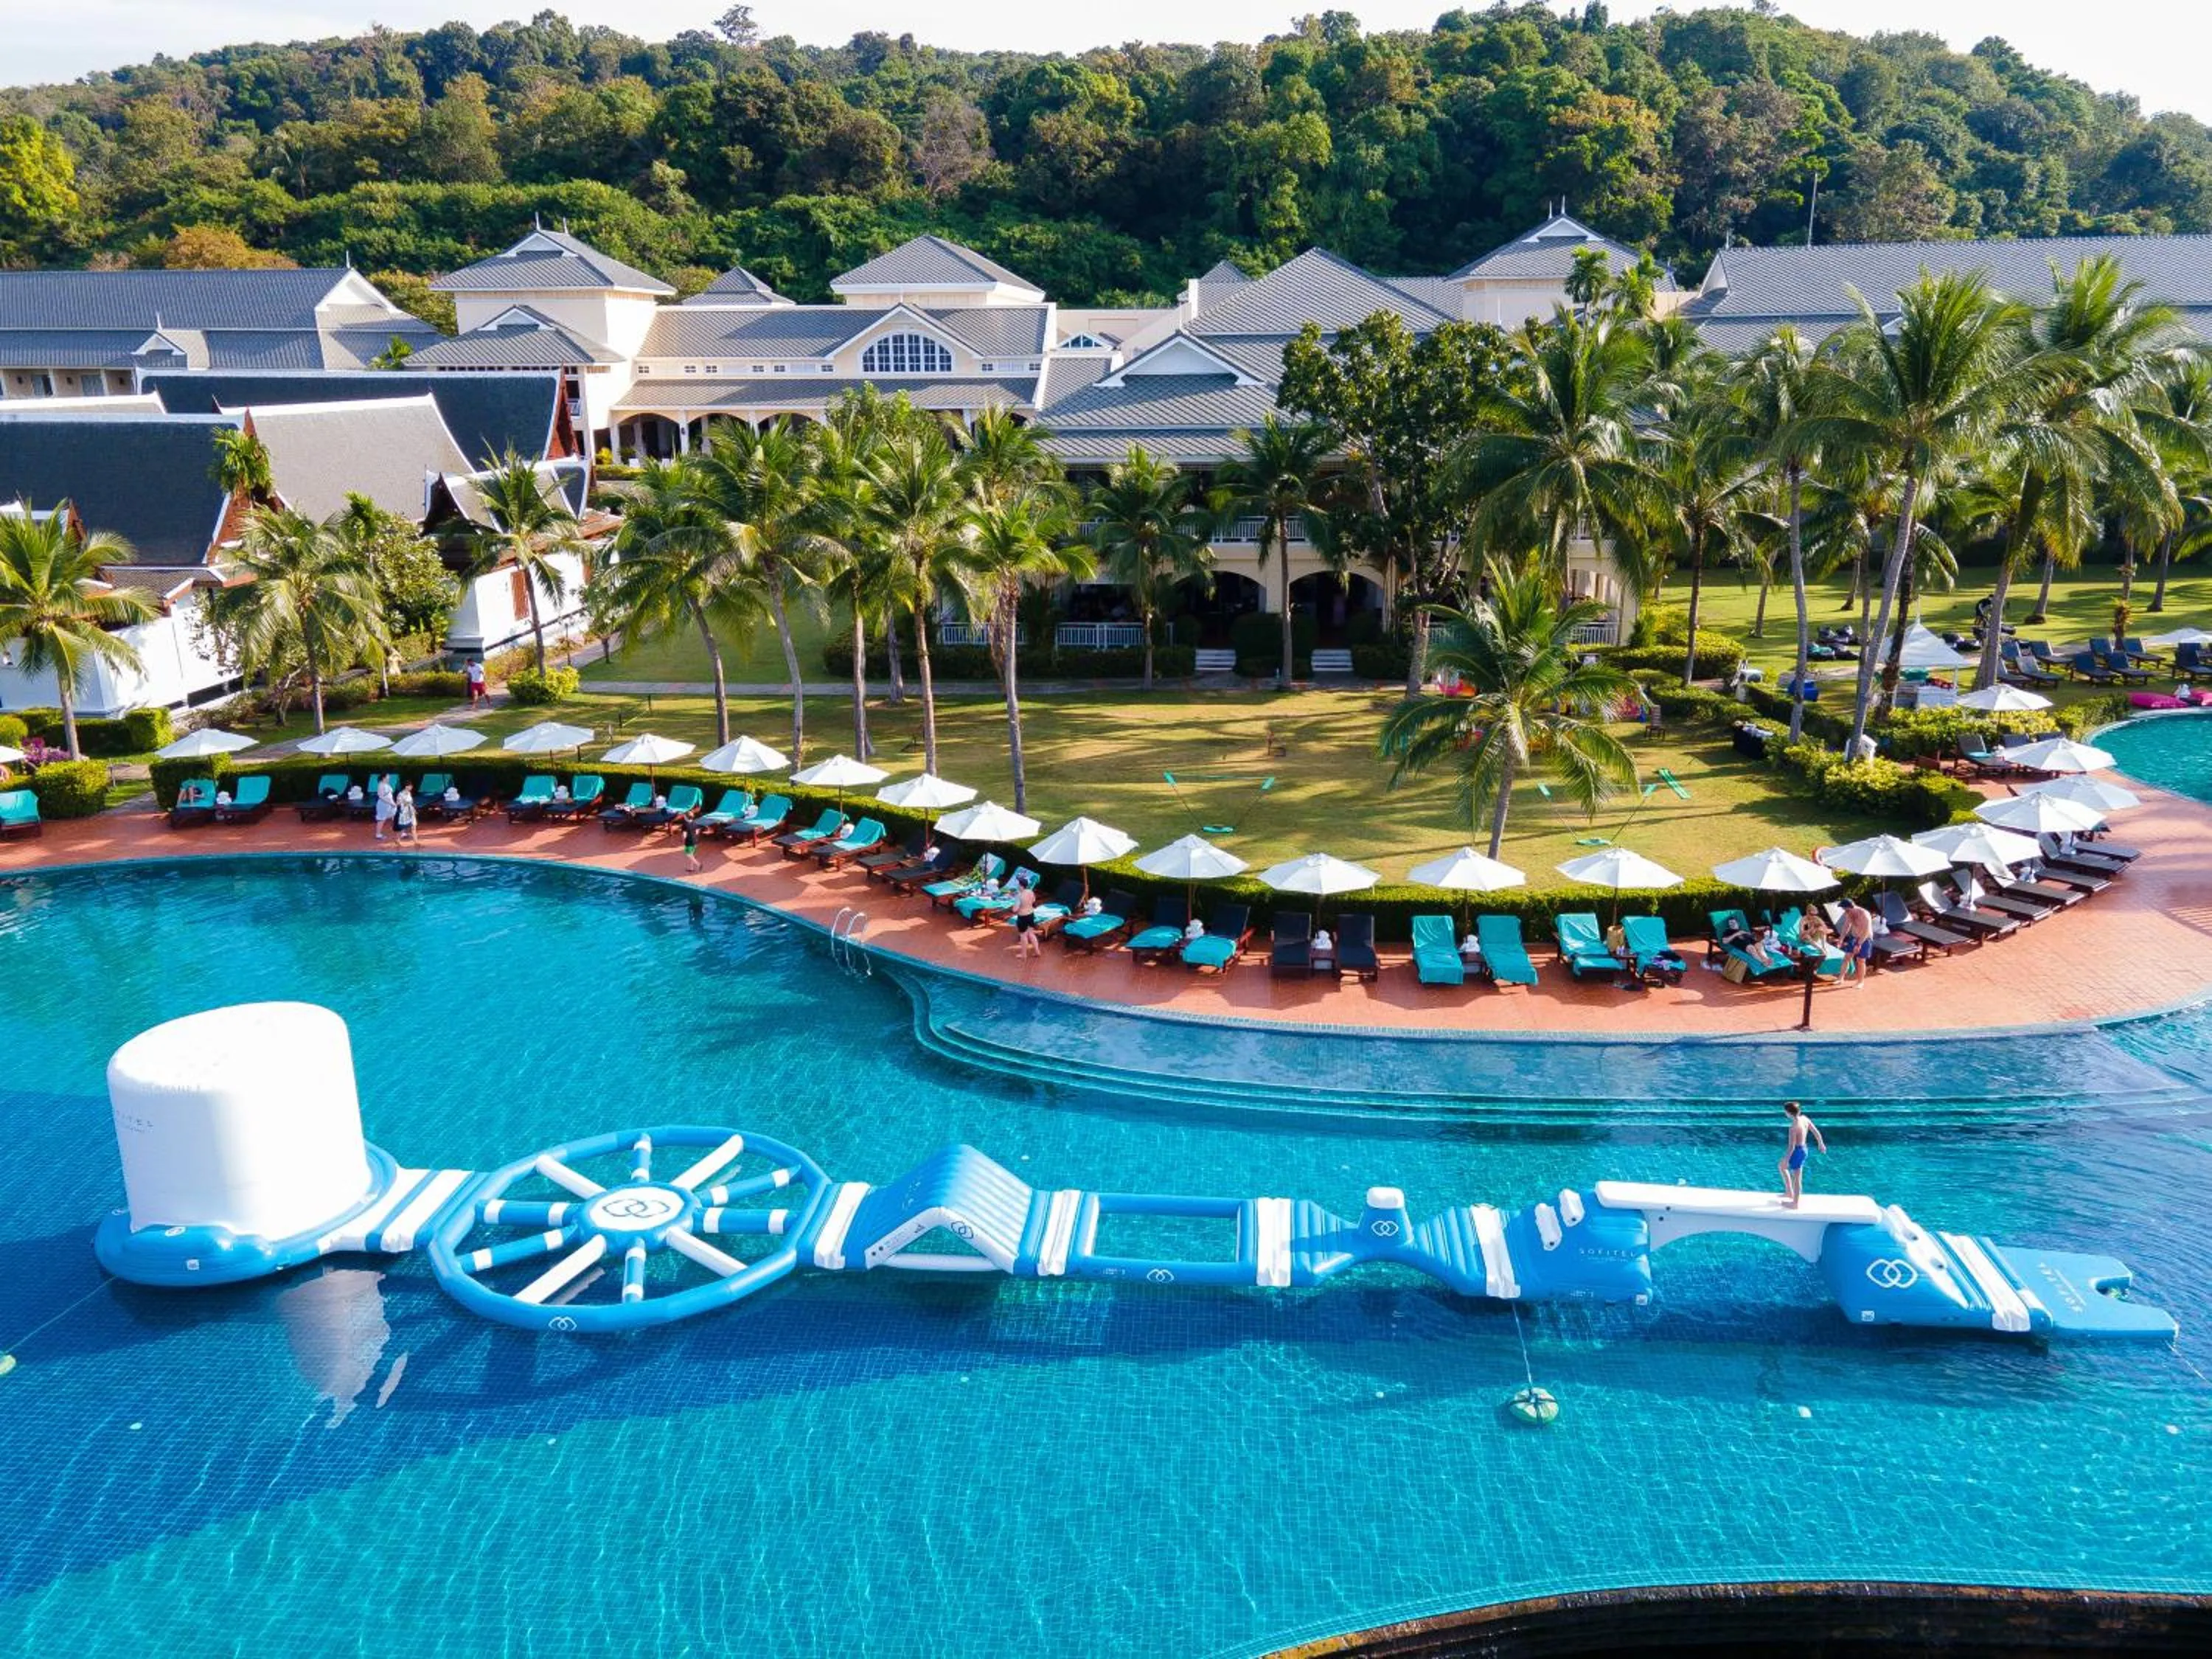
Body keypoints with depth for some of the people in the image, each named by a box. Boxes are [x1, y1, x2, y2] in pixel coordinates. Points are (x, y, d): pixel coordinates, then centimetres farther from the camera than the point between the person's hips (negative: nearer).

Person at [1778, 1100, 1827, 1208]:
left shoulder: (1794, 1127, -28)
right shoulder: (1804, 1118, -4)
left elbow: (1791, 1146, -25)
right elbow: (1816, 1132, 8)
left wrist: (1786, 1160, -16)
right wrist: (1821, 1144, 24)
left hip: (1796, 1151, -8)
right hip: (1803, 1149, 8)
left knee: (1797, 1178, 7)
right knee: (1781, 1167, 24)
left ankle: (1795, 1204, 21)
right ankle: (1789, 1192, 32)